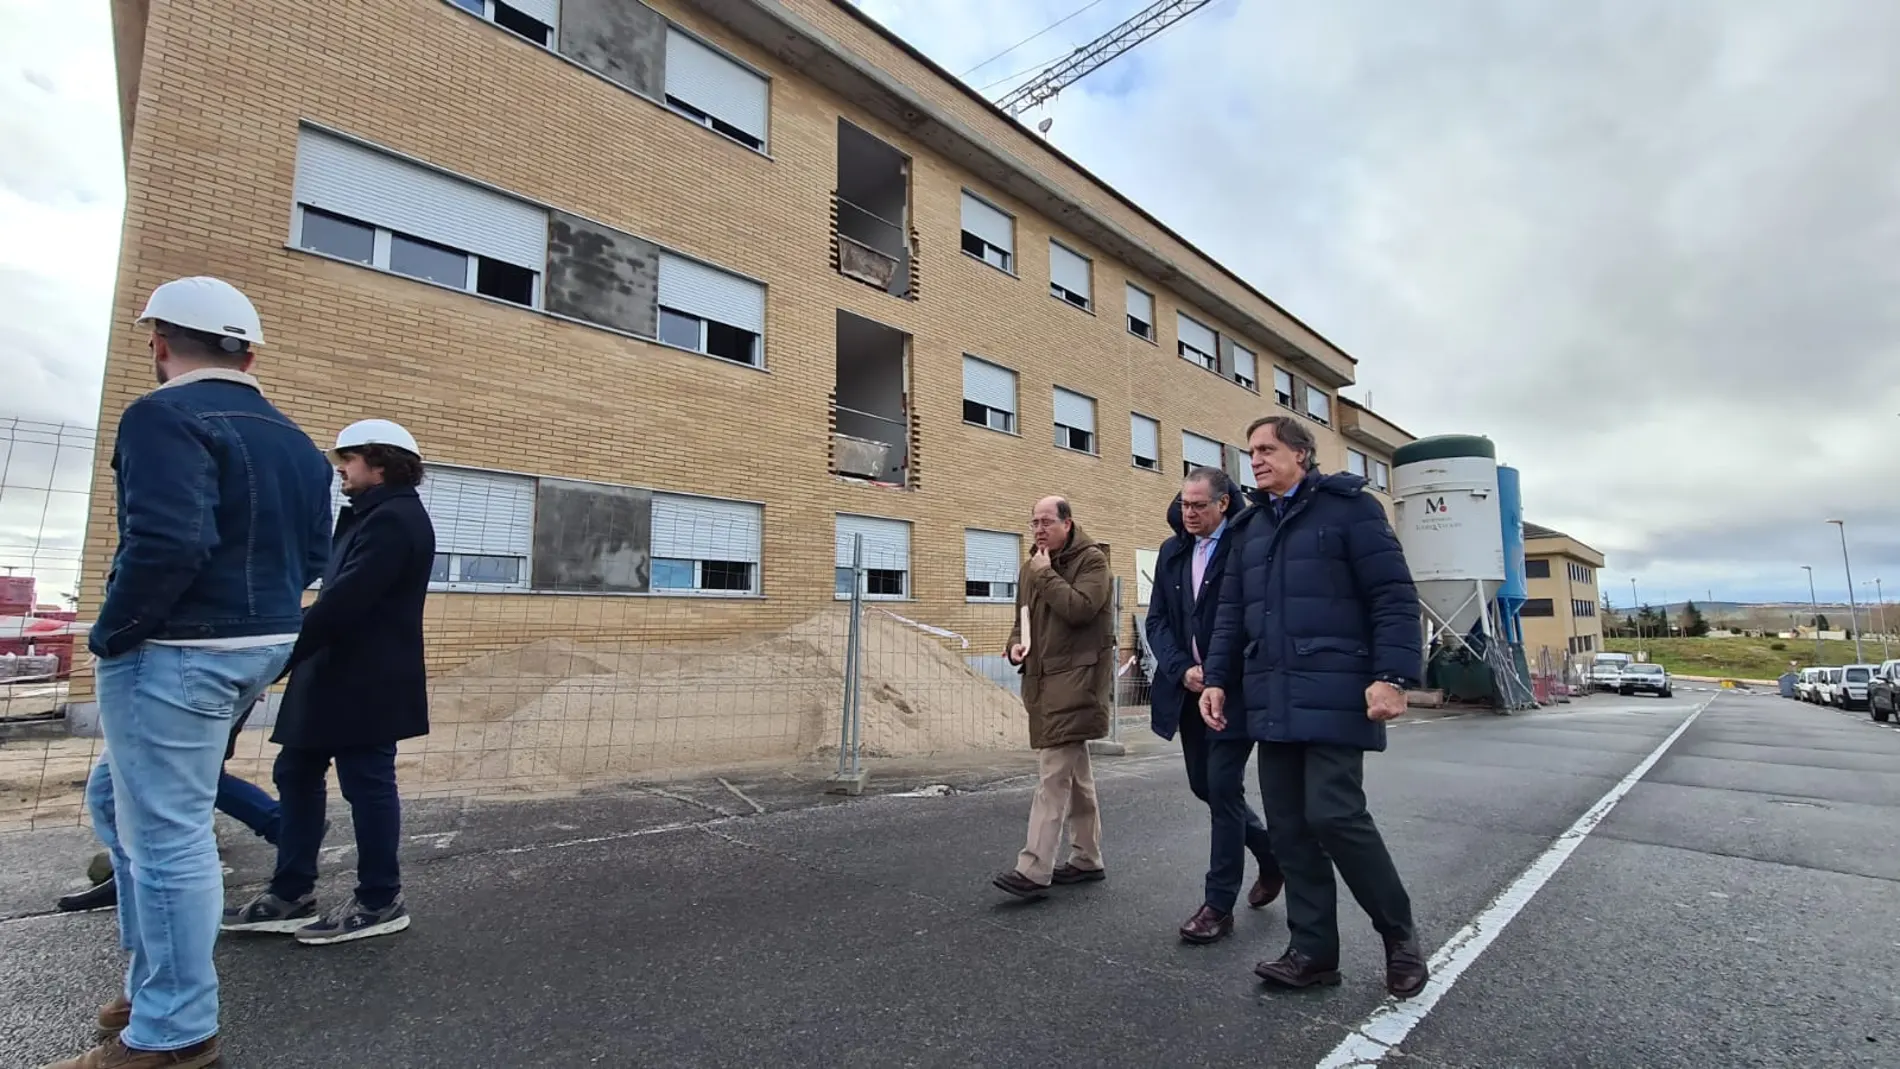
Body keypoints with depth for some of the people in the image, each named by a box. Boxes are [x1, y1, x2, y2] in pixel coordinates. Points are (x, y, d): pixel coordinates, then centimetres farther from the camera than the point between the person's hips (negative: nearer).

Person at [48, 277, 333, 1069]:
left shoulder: (164, 416, -13)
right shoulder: (293, 439, 12)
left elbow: (168, 543, -25)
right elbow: (312, 554, 13)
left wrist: (110, 635, -12)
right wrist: (257, 609, 16)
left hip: (176, 653, -9)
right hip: (263, 645, 9)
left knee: (167, 833, 1)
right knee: (117, 796, 25)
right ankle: (156, 979, 33)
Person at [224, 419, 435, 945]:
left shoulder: (394, 520, -18)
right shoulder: (369, 517, 18)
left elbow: (345, 600, -24)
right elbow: (337, 592, 18)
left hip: (366, 682, -11)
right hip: (337, 674, 11)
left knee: (367, 784, 0)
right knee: (296, 775, 16)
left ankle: (379, 901, 14)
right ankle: (291, 894, 27)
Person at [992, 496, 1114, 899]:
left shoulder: (1091, 559, -6)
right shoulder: (1031, 567, 15)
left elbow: (1080, 608, -21)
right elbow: (1023, 618, 23)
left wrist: (1047, 575, -12)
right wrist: (1016, 643, 3)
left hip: (1077, 675, -8)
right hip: (1043, 676, 8)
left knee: (1055, 772, -12)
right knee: (1075, 769, 15)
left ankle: (1034, 870, -10)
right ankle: (1087, 859, 26)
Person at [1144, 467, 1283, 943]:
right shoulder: (1172, 551, 7)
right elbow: (1157, 619, 5)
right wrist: (1182, 670, -9)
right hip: (1189, 689, 7)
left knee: (1223, 789, -3)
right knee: (1204, 785, 15)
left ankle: (1219, 905, 11)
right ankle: (1271, 855, 40)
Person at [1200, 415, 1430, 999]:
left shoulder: (1347, 506, -1)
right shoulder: (1249, 527, 18)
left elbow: (1394, 595, -7)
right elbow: (1231, 613, 18)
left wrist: (1393, 675, -16)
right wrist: (1217, 679, 10)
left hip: (1334, 695, -6)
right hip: (1272, 700, 6)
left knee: (1333, 814, -9)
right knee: (1288, 825, 7)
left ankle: (1400, 934, 16)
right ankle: (1314, 951, 20)